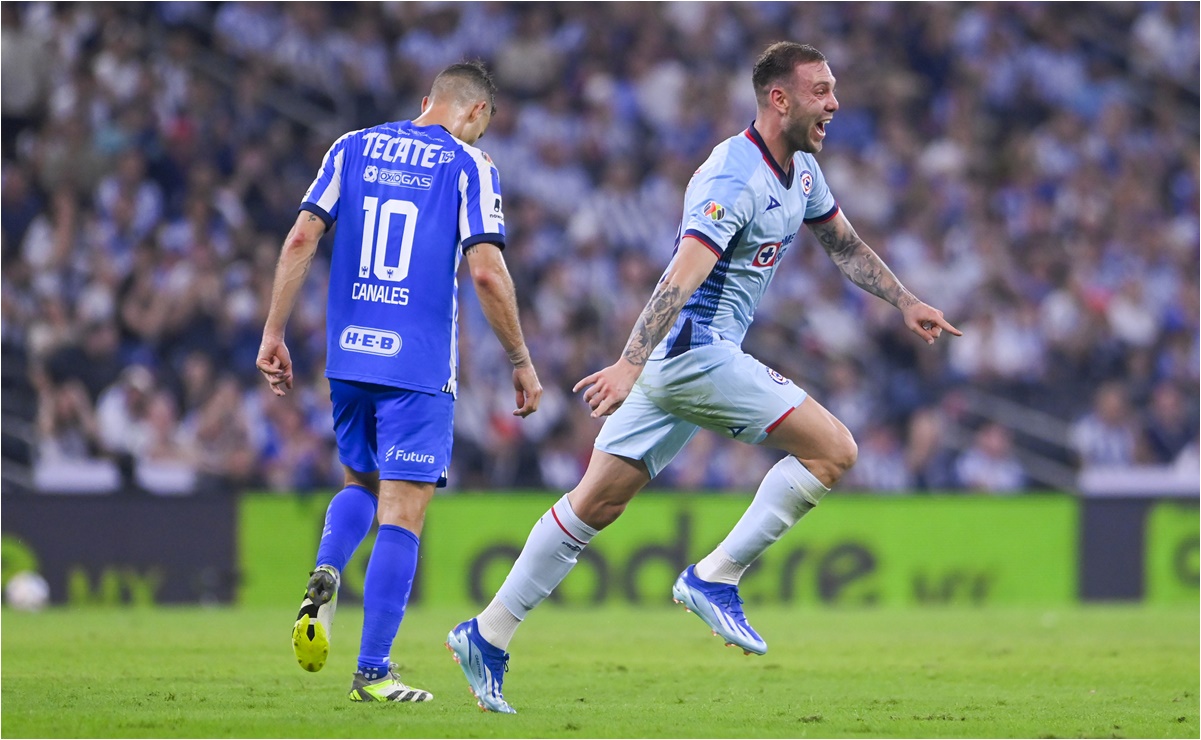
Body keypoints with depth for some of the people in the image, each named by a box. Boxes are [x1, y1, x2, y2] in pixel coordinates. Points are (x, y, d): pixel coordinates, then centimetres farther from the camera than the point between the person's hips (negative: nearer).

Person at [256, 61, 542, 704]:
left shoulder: (353, 148, 9)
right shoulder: (469, 166, -2)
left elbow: (301, 240, 1)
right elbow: (486, 271, -11)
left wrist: (273, 334, 5)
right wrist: (521, 361, -2)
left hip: (348, 356, 4)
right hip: (419, 365, -4)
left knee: (361, 483, 25)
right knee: (402, 514, -1)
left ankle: (325, 574, -4)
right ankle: (373, 671, -5)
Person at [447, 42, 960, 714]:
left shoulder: (802, 170, 12)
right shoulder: (732, 178, -19)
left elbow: (845, 244, 29)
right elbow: (682, 277, -29)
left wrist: (907, 303, 25)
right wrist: (631, 365, -36)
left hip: (683, 356, 9)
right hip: (694, 350, -9)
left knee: (599, 501, 8)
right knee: (834, 449, -10)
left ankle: (489, 635, 9)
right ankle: (716, 578, -6)